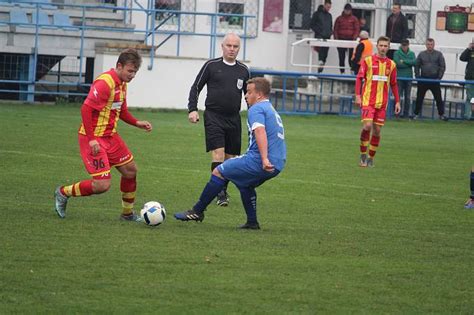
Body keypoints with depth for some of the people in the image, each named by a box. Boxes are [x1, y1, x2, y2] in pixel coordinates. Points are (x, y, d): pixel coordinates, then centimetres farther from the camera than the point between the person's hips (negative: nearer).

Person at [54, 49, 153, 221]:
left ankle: (127, 213, 31)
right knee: (102, 184, -14)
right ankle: (63, 193, 7)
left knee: (130, 170, 14)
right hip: (94, 138, -10)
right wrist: (91, 139, -26)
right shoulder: (105, 83, -21)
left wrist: (137, 123, 8)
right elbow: (86, 109, -24)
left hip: (110, 136, 10)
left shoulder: (122, 84, 9)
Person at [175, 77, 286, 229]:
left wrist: (264, 159, -33)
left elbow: (260, 131, -24)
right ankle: (252, 222, 26)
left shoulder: (256, 109, -7)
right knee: (244, 183, 31)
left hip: (258, 161, -9)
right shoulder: (272, 111, 24)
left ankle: (197, 212, 5)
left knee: (218, 172, 1)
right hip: (278, 164, 9)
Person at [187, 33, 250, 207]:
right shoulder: (211, 65, 1)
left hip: (233, 119, 4)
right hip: (213, 116, -4)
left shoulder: (243, 70, 10)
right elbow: (196, 88, 4)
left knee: (230, 158, 6)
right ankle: (221, 193, -14)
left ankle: (222, 191, 20)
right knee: (218, 154, -15)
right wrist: (192, 109, -8)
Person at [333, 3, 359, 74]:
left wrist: (354, 39, -11)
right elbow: (335, 29, 8)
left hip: (350, 41, -2)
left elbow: (356, 30, 2)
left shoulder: (354, 19, 6)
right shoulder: (339, 19, 10)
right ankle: (342, 72, 8)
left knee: (351, 58, -6)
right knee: (341, 58, 3)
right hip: (341, 40, 2)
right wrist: (336, 39, -4)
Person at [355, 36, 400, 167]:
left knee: (377, 130, 3)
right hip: (368, 101, -3)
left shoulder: (391, 64, 8)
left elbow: (394, 84, 15)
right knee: (367, 126, -17)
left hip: (382, 102, 3)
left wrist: (397, 101, 10)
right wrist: (358, 95, -10)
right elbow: (359, 78, -1)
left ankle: (371, 158, 14)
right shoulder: (368, 61, -1)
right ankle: (363, 154, -2)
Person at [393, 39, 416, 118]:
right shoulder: (397, 53, 1)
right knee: (398, 96, -5)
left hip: (409, 78, 3)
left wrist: (404, 61, -11)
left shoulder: (412, 54, 11)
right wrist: (409, 63, -5)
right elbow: (398, 64, -12)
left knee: (408, 97, 5)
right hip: (399, 77, -3)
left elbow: (414, 62, -7)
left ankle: (406, 113, 11)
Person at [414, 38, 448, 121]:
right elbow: (417, 66, 10)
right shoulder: (421, 54, 8)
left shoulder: (439, 54, 4)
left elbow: (442, 67, 3)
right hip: (423, 79, 1)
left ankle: (441, 114, 5)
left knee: (438, 98, -2)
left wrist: (439, 77, -6)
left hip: (435, 80, -1)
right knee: (419, 98, 3)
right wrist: (417, 77, -1)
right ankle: (416, 114, 11)